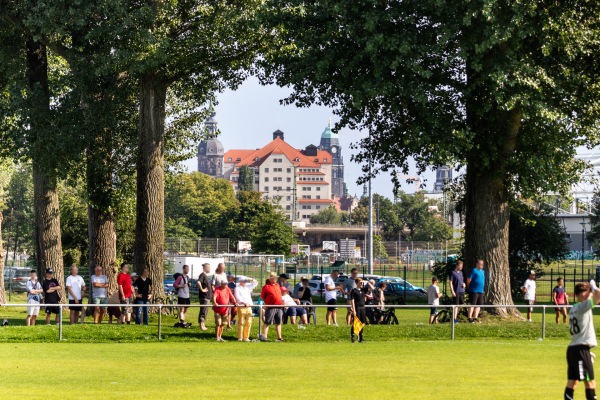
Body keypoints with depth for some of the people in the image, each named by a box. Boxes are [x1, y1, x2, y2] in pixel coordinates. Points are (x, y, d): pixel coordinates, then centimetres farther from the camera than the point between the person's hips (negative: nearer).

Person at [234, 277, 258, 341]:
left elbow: (255, 283, 25)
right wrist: (244, 303, -24)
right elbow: (238, 297, -14)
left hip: (249, 307, 6)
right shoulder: (237, 289, -1)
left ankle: (246, 337, 10)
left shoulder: (248, 287, 18)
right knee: (241, 323, -5)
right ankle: (240, 338, -2)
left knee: (248, 323, 4)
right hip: (241, 307, -6)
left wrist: (251, 279, 7)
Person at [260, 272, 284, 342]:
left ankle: (279, 337, 17)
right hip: (271, 307, -6)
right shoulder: (266, 286, -4)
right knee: (267, 323, -7)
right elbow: (262, 297, -1)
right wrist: (267, 302, -5)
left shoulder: (278, 286, 15)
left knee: (278, 323, 11)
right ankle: (264, 336, -9)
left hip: (279, 307, 6)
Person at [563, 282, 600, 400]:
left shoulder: (574, 309, 15)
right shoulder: (582, 306, -13)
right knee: (590, 381, -6)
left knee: (572, 381, 7)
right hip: (581, 349, -9)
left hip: (572, 349, 9)